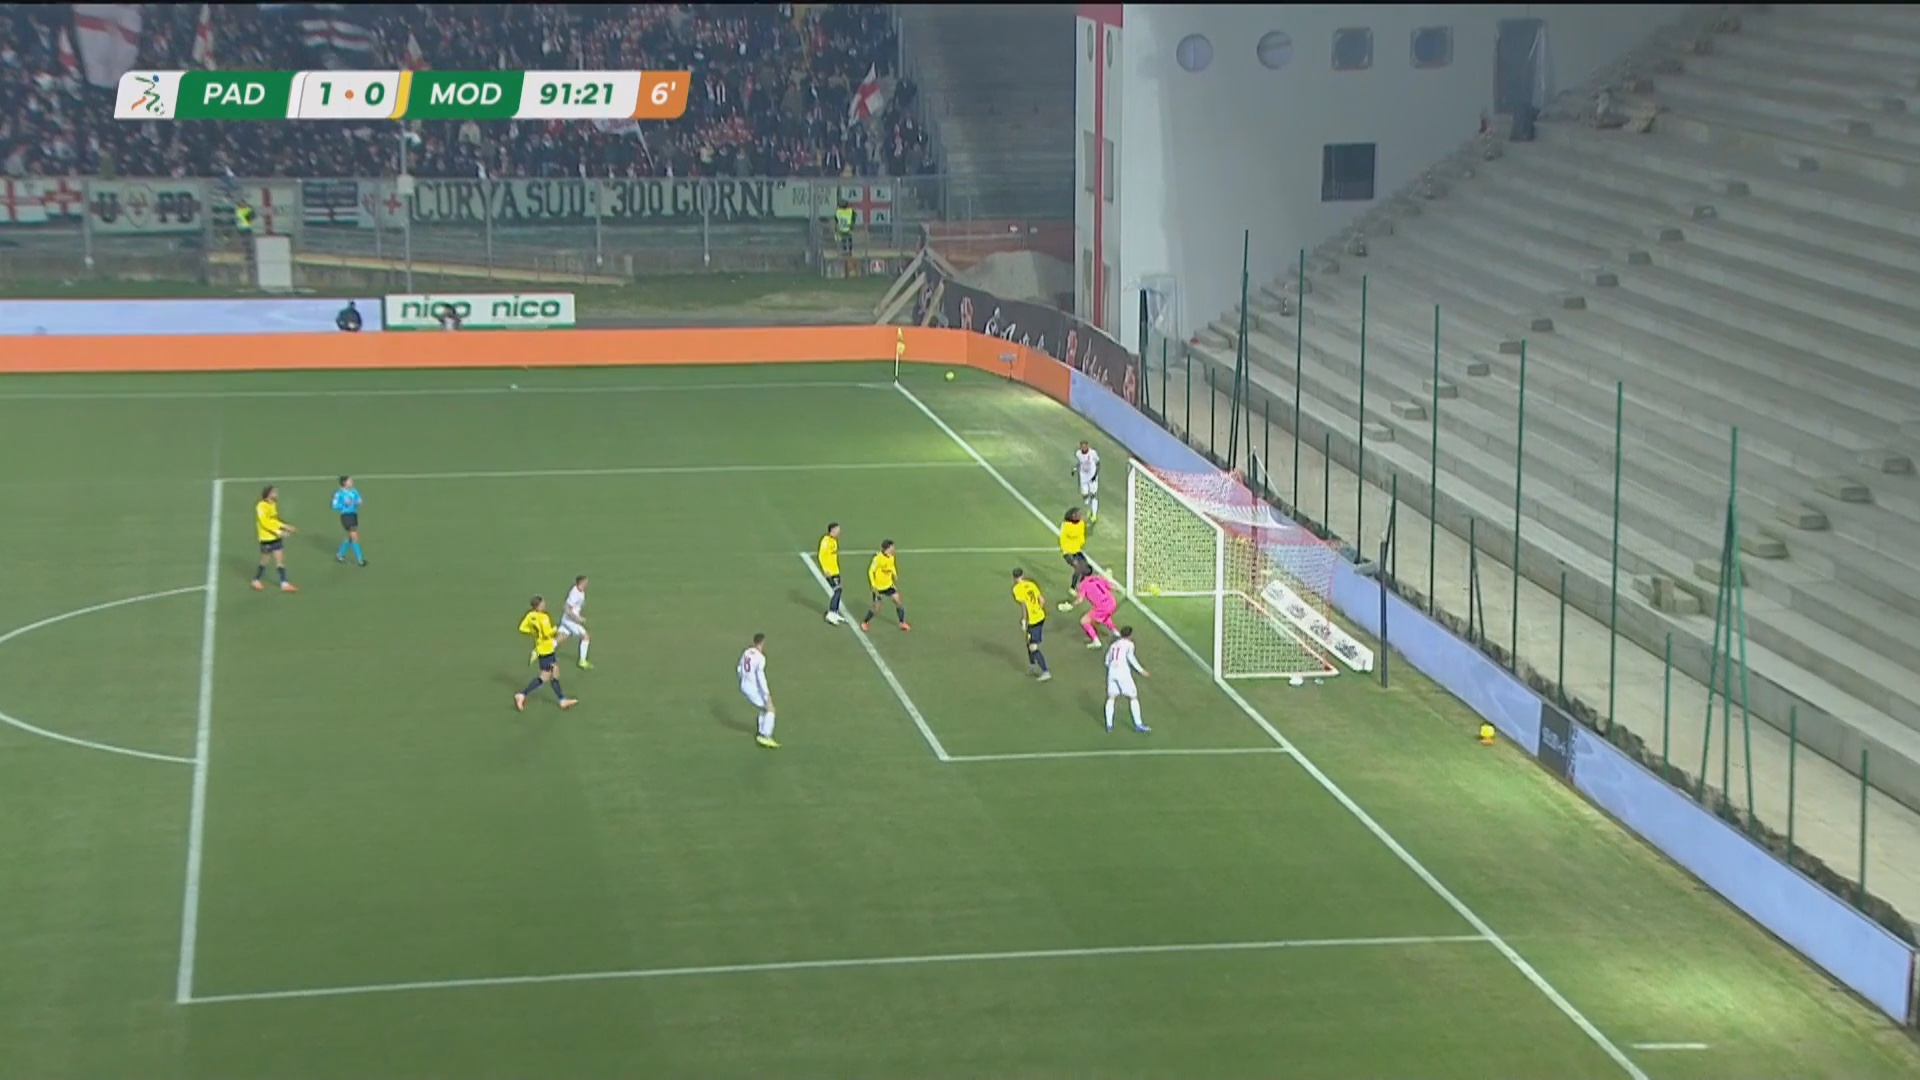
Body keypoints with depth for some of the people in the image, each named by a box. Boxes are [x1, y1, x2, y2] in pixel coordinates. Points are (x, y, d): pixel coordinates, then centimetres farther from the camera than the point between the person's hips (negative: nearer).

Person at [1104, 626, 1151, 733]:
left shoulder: (1113, 645, 21)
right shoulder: (1129, 644, 5)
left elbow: (1107, 661, 20)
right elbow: (1130, 657, -13)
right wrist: (1141, 670, -12)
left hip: (1112, 672, 5)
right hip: (1123, 672, -5)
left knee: (1111, 697, 18)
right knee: (1133, 697, 5)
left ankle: (1109, 725, 14)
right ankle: (1138, 724, 4)